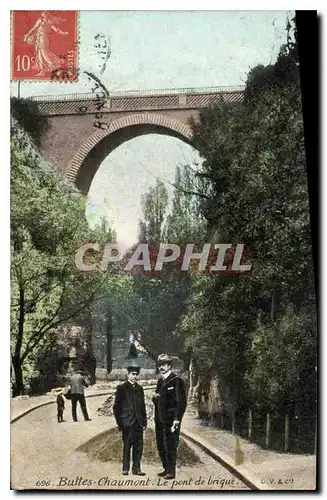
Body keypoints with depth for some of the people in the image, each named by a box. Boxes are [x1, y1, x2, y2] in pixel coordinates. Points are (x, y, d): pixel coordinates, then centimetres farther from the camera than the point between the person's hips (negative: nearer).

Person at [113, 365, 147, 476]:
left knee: (138, 446, 3)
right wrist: (119, 422, -7)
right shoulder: (122, 388, 0)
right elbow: (117, 406, -2)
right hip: (127, 422, -5)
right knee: (127, 445, 0)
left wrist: (144, 421, 11)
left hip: (138, 422, 5)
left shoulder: (139, 388, 15)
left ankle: (136, 468, 10)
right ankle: (125, 468, 9)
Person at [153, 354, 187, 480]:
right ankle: (166, 469, 23)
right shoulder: (160, 381, 16)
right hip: (160, 420, 8)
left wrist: (176, 420, -17)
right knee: (161, 446, 12)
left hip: (171, 420, -8)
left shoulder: (177, 381, -8)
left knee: (171, 446, -4)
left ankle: (171, 471, 4)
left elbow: (181, 402, -12)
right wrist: (155, 398, 2)